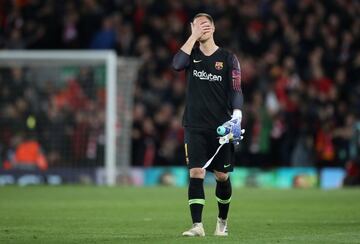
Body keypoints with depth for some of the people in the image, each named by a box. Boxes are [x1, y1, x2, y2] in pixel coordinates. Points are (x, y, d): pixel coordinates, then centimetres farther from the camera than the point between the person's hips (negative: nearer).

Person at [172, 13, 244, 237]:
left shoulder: (228, 58, 3)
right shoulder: (192, 54, 8)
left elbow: (236, 90, 0)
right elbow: (177, 64, -14)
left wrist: (237, 112, -18)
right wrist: (193, 36, -11)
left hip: (220, 126, -1)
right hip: (195, 126, 1)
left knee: (222, 176, 5)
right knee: (196, 173, -10)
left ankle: (222, 221, 26)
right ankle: (197, 225, -12)